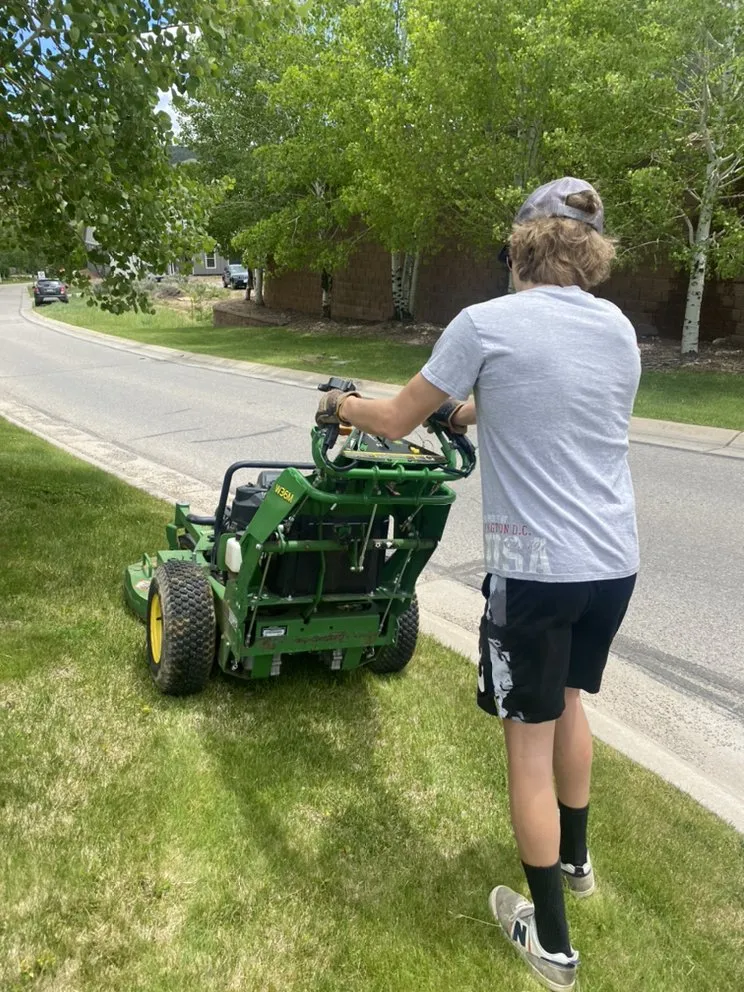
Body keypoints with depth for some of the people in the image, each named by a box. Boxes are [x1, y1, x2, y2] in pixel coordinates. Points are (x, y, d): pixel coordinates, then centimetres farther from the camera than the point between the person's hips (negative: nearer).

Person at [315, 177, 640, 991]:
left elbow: (395, 421, -3)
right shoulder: (619, 329, 6)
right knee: (568, 700, 28)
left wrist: (341, 405, 17)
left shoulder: (486, 324, -11)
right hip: (615, 563, 6)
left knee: (529, 737, 9)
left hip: (536, 567, -6)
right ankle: (575, 858, 49)